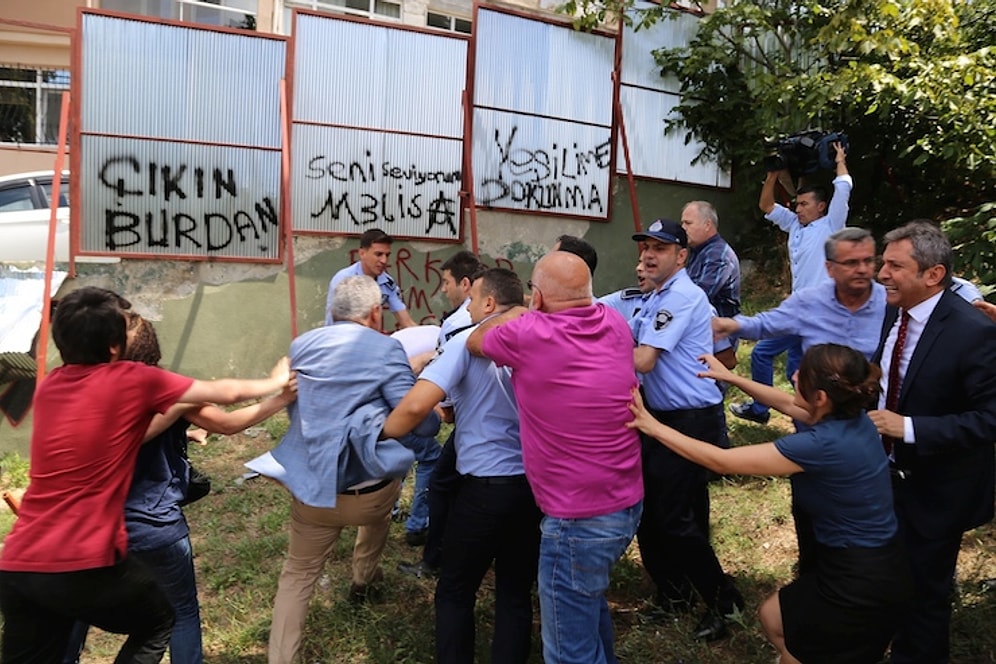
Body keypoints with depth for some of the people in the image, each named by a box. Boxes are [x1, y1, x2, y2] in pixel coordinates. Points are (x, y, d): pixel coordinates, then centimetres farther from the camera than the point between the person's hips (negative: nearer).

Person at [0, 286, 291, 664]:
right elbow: (225, 393, 3)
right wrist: (275, 382, 20)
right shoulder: (131, 380, -8)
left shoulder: (48, 386, 11)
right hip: (83, 564, -6)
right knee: (158, 623, 21)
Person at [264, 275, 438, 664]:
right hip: (371, 487, -2)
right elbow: (421, 422, -11)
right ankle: (363, 580, 52)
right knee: (378, 510, 34)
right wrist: (437, 412, 11)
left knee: (297, 578, 16)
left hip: (312, 490, 2)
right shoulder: (386, 349, -8)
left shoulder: (301, 345, 10)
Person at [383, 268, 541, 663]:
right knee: (516, 594, 17)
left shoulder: (469, 342, -10)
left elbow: (416, 406, -21)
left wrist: (379, 437, -2)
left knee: (455, 592, 15)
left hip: (486, 487, -5)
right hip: (536, 485, 5)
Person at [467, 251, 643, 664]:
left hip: (580, 518, -8)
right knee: (589, 600, 31)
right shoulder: (614, 324, -1)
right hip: (628, 501, 8)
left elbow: (475, 341, 3)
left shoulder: (529, 334, -19)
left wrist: (514, 313, 16)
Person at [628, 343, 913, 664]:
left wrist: (654, 426, -16)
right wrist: (731, 377, 19)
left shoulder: (822, 444, -30)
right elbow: (786, 404, 16)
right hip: (875, 565, 8)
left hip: (862, 581, -8)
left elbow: (722, 461, -23)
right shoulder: (852, 418, -5)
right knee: (773, 617, 22)